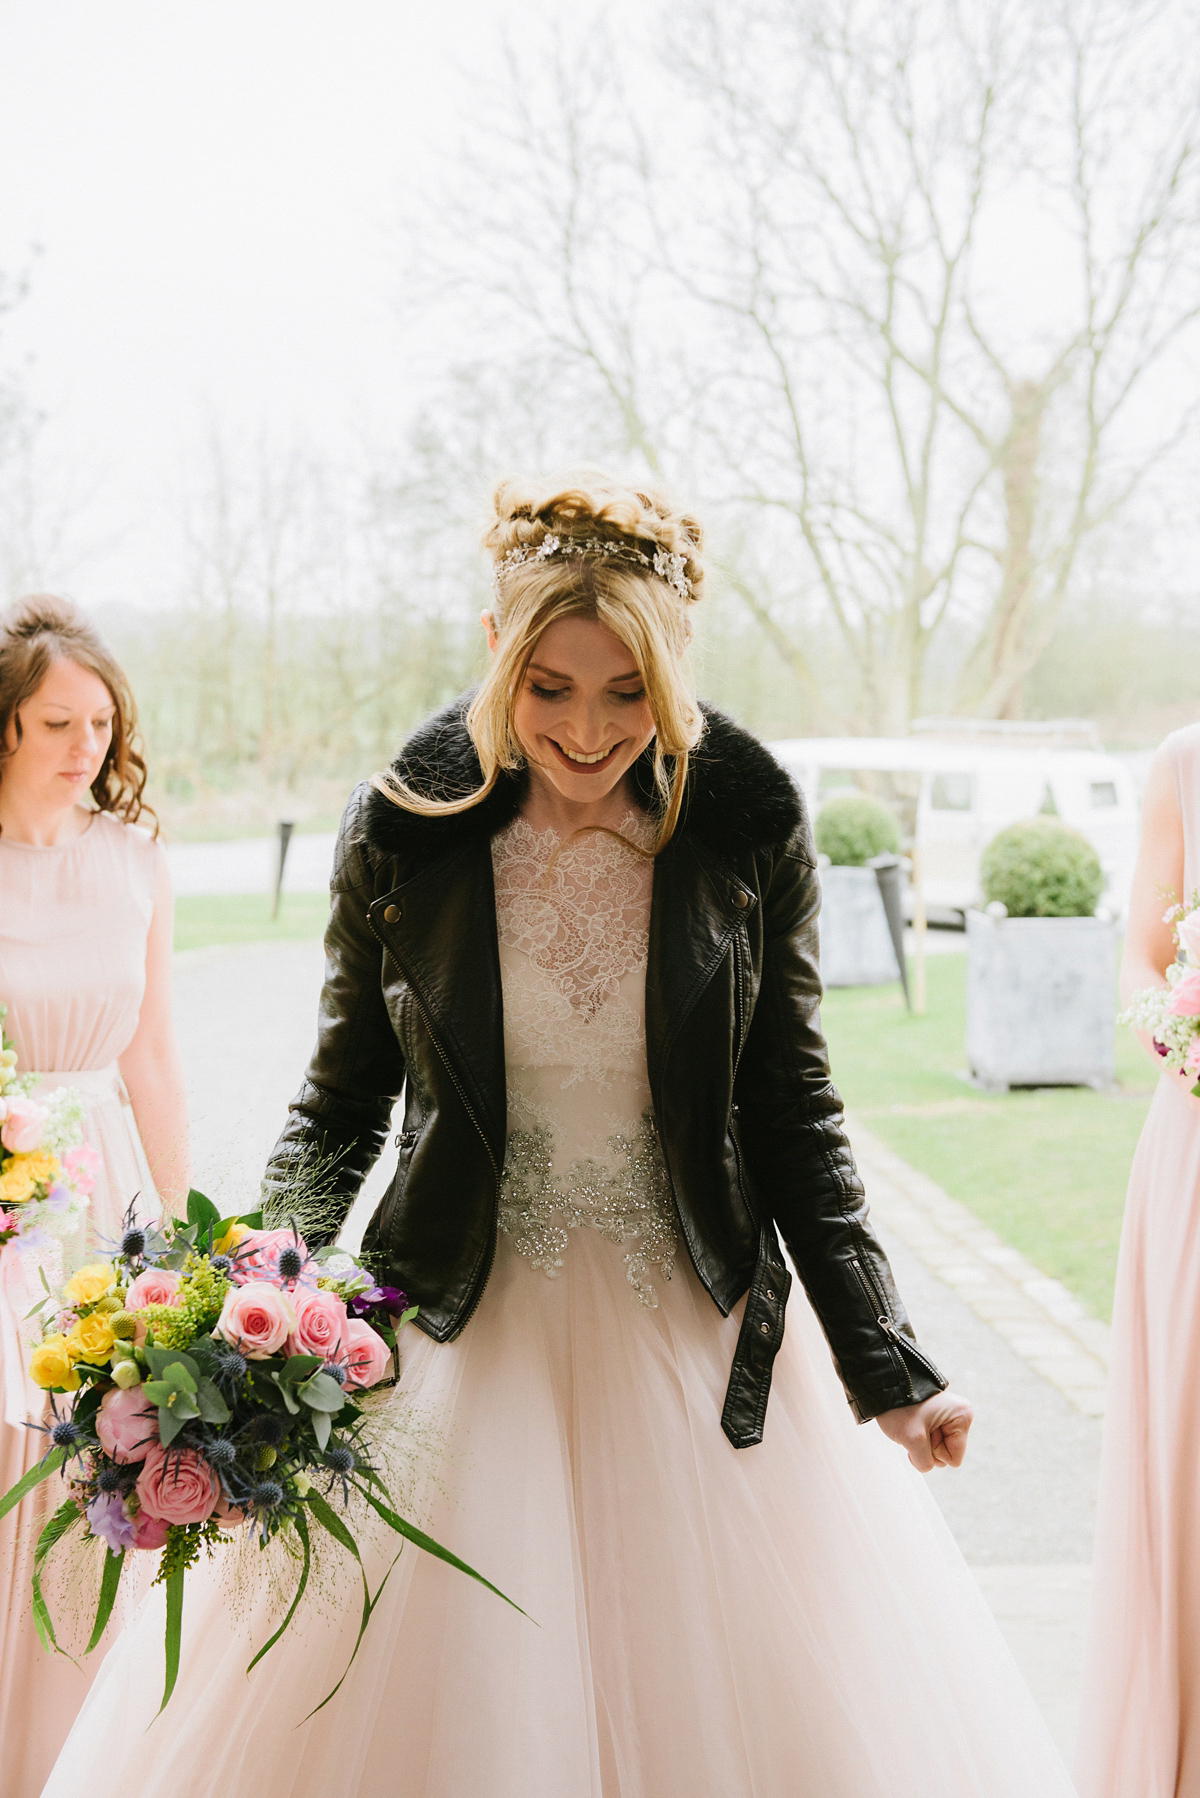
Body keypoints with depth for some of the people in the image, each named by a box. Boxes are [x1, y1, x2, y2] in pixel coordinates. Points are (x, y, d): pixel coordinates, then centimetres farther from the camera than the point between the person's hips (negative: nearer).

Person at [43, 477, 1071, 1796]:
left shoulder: (747, 824, -7)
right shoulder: (405, 827, -8)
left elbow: (790, 1109, 0)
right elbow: (340, 1106, 0)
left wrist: (882, 1365, -5)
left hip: (697, 1339, 1)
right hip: (467, 1338, 0)